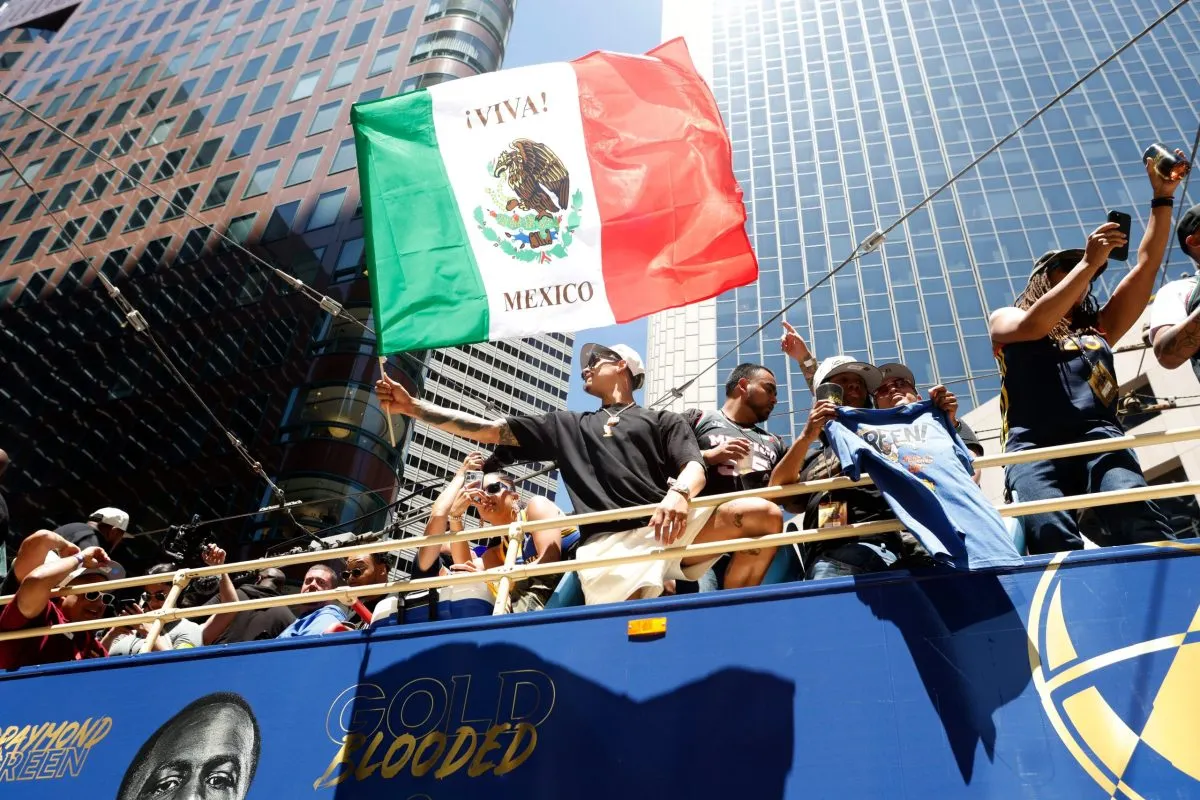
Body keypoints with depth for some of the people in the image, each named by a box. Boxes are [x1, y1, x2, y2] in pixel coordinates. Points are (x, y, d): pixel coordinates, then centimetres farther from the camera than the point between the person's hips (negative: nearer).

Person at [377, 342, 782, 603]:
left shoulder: (663, 420, 24)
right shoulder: (567, 426, 31)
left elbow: (695, 467, 5)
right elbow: (489, 429, 26)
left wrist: (679, 494, -21)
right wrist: (412, 406, 21)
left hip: (667, 525, 0)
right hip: (608, 542, 0)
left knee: (764, 514, -24)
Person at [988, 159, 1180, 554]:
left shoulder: (1098, 326, 34)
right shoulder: (1005, 319, 25)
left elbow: (1147, 266, 32)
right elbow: (1034, 325, 1)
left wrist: (1162, 198, 28)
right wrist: (1089, 262, 1)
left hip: (1099, 436, 3)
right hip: (1034, 443, -3)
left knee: (1136, 513, -31)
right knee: (1050, 530, -33)